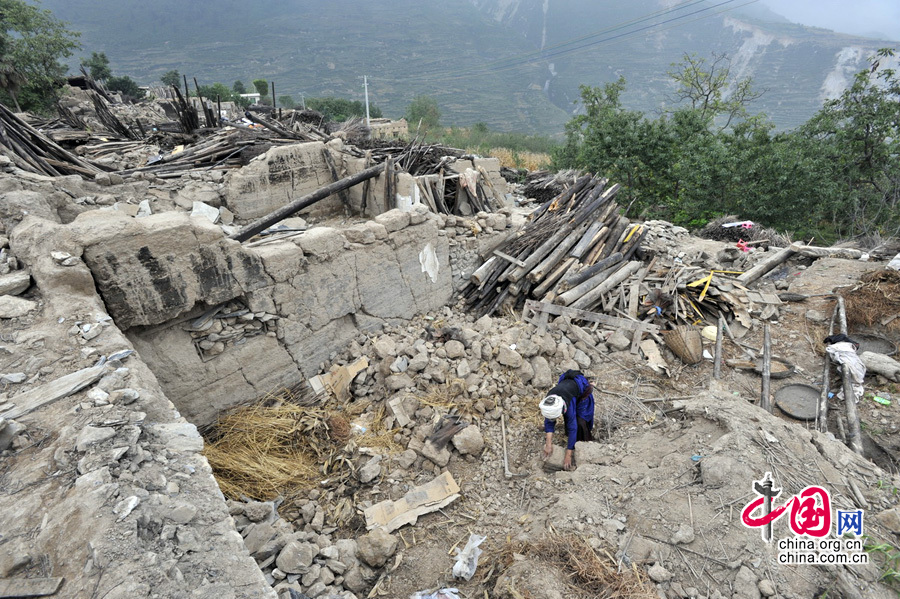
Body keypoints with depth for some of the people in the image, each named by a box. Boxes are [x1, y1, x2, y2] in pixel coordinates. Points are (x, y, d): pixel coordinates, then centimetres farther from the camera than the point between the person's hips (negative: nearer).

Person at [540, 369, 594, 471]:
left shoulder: (569, 403, -44)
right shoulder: (548, 402, -31)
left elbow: (572, 428, -41)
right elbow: (549, 422, -22)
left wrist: (568, 456, -38)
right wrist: (549, 444, -31)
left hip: (583, 390, -4)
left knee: (580, 421, -14)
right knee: (568, 419, -1)